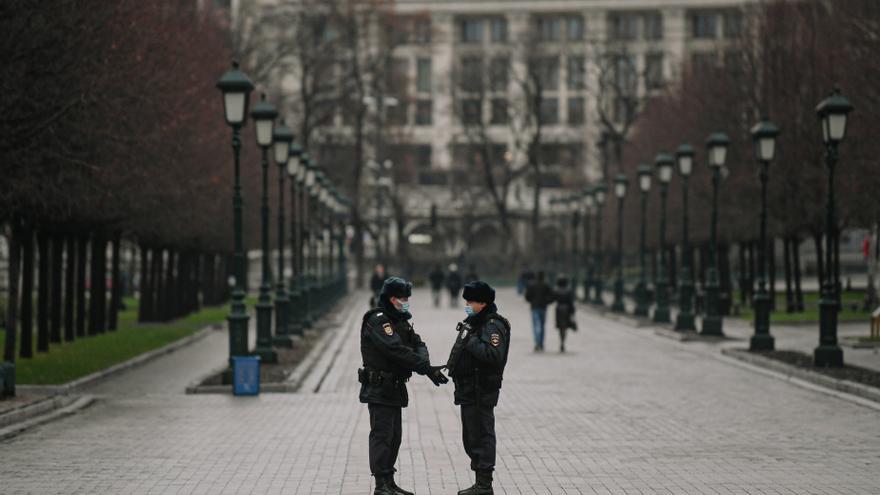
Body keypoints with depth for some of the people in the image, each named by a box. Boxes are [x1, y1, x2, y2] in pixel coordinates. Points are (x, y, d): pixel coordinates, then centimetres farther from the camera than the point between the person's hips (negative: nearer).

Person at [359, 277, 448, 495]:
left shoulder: (399, 320, 14)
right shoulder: (377, 321, -16)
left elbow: (417, 344, 5)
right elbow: (397, 350, -25)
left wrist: (426, 366, -16)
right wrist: (427, 368, -25)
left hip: (394, 388, 10)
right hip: (379, 389, -10)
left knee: (394, 436, 14)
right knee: (382, 435, -9)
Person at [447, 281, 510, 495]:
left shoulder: (493, 325, -15)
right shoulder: (473, 322, 16)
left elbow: (494, 355, -29)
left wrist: (471, 342, -23)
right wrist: (452, 365, 2)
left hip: (481, 392, -11)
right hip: (468, 389, 11)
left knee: (481, 436, -6)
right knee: (470, 437, 16)